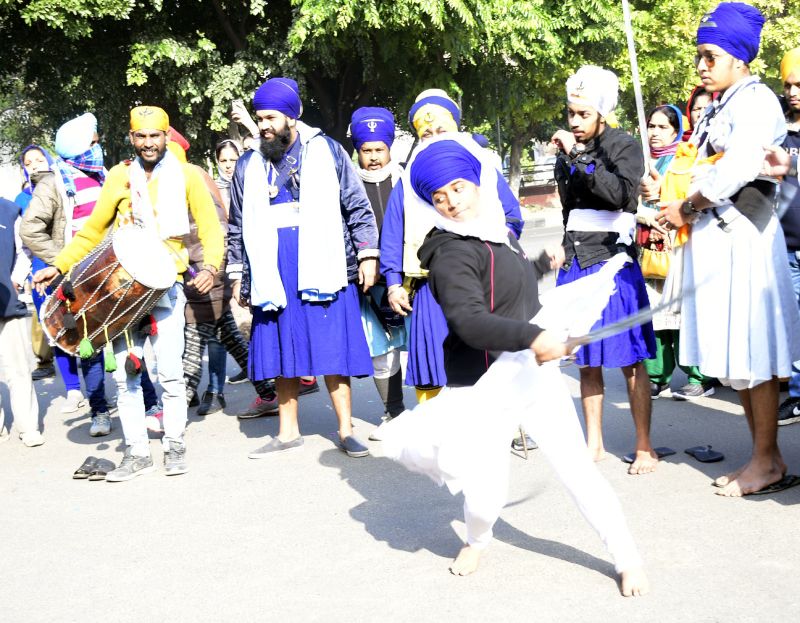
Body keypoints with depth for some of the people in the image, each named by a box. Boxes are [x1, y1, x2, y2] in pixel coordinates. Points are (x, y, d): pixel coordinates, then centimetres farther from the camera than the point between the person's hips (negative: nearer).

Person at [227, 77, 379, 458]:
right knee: (282, 355, 7)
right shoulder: (248, 166, 12)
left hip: (323, 270, -3)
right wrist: (238, 276, 16)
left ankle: (346, 430, 8)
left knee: (333, 353, -1)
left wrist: (367, 255, -1)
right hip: (274, 276, 3)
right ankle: (288, 431, 19)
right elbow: (238, 228, 18)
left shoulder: (326, 151, 3)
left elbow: (358, 207, 4)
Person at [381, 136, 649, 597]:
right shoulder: (451, 254, -17)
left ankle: (628, 558, 14)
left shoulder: (498, 231, 10)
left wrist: (544, 263, 44)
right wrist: (531, 336, -42)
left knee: (578, 467, 1)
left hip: (536, 373, 6)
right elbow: (469, 321, -31)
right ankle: (478, 541, 29)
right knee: (486, 493, -6)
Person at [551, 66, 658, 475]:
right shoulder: (567, 154, 12)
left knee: (630, 362, -2)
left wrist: (580, 158, -24)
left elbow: (621, 193, -23)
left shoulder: (623, 146, -4)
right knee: (587, 362, 9)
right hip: (576, 265, 5)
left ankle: (644, 447, 5)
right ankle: (594, 443, 19)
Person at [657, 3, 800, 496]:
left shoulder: (755, 100, -9)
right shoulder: (718, 108, 18)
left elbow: (739, 167, -22)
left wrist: (687, 207, -13)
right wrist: (680, 207, 1)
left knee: (752, 354, -4)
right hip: (713, 238, 9)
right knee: (733, 353, 11)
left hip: (742, 235, -9)